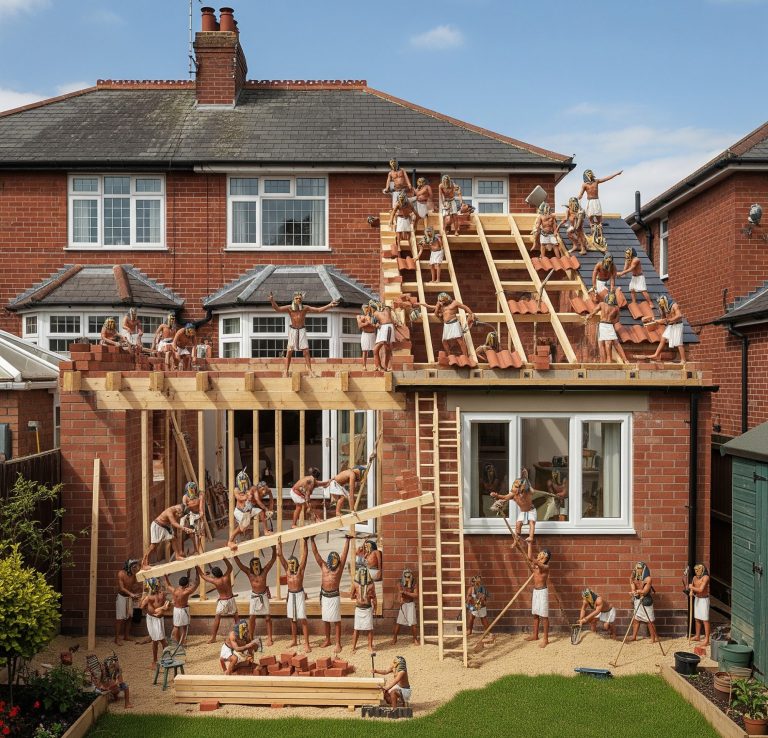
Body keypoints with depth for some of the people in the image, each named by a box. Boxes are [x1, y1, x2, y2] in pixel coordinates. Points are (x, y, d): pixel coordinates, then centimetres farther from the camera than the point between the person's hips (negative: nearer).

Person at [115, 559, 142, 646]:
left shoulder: (133, 574, -4)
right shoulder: (121, 573, -21)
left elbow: (136, 585, 9)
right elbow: (121, 588, -25)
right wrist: (131, 594, -35)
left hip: (130, 597, 6)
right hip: (121, 597, -6)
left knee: (129, 617, 11)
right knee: (120, 618, -4)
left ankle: (126, 635, 23)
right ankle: (117, 638, 3)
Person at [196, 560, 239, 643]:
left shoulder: (215, 581, -19)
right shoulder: (226, 577, -14)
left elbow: (203, 576, -8)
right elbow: (230, 567, 3)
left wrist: (197, 567, 0)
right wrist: (224, 558, -1)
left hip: (222, 601, -2)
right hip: (231, 599, 2)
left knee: (217, 618, 10)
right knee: (236, 617, 12)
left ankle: (213, 637, 11)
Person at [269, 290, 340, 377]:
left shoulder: (305, 308, -3)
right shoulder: (289, 308, -7)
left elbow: (319, 310, -1)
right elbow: (278, 309, -16)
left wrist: (329, 305, -9)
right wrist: (272, 301, -34)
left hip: (302, 330, 1)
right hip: (293, 330, -1)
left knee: (306, 351, -4)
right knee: (289, 351, -5)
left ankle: (309, 371, 2)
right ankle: (286, 371, -2)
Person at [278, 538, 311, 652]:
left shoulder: (300, 569, -5)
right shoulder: (287, 569, 5)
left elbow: (304, 554, -12)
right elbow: (280, 555, 2)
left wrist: (303, 541, -16)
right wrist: (279, 544, -3)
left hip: (299, 594, -5)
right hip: (290, 595, 5)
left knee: (302, 619, -8)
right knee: (292, 619, 14)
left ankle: (306, 644, -8)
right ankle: (293, 640, 27)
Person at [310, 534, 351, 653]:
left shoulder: (340, 567, -3)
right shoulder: (323, 566, 4)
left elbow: (345, 553, -9)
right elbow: (315, 553, 0)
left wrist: (347, 540, -15)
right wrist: (312, 540, -6)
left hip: (334, 596, -4)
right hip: (324, 596, 4)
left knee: (336, 621, -1)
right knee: (325, 620, 14)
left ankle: (338, 643, 4)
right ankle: (327, 640, 29)